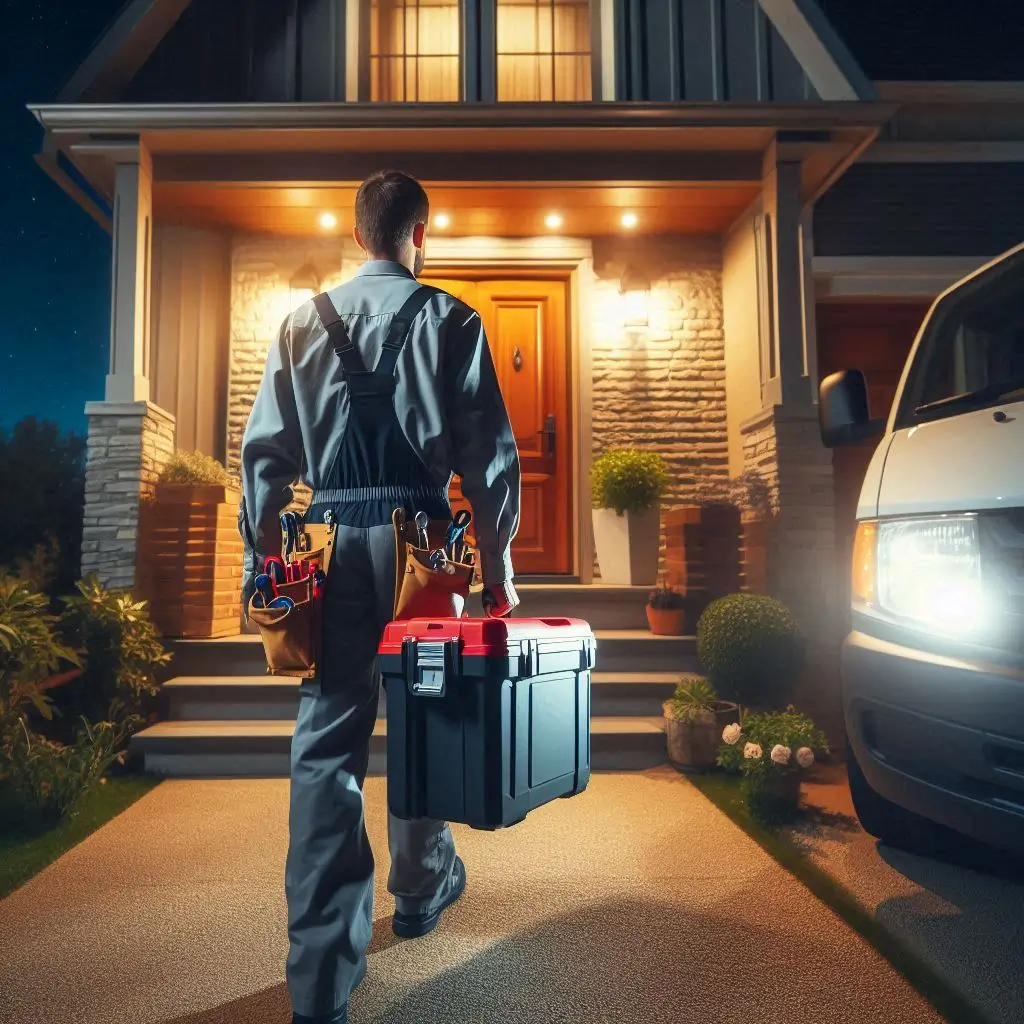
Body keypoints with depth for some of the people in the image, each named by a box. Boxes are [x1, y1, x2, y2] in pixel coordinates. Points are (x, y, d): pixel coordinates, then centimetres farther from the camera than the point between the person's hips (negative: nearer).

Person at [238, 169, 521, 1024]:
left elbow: (266, 450, 6)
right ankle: (423, 887, 38)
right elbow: (489, 452, -4)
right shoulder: (449, 320, 2)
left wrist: (260, 558, 12)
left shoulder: (302, 324, 9)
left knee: (328, 739, 4)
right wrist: (498, 566, 1)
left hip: (329, 539, 2)